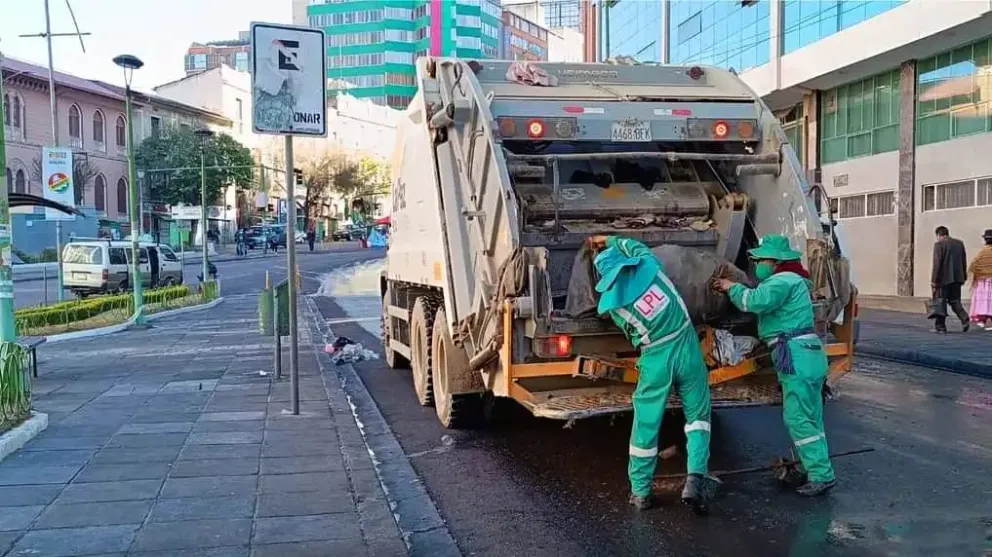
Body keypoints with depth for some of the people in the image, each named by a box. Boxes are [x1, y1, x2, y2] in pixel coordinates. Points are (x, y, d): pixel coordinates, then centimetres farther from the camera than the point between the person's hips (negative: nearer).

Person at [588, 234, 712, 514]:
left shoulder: (611, 302, -5)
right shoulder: (648, 265, -2)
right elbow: (635, 246, 22)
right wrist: (608, 240, 35)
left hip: (656, 357, -2)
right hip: (686, 346, 2)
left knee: (646, 424, 10)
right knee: (698, 415, 13)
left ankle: (640, 491, 20)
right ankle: (694, 481, -1)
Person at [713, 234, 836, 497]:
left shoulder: (784, 280, -12)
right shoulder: (787, 280, 23)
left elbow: (756, 301, -25)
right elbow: (760, 302, 20)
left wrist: (732, 287, -8)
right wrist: (731, 289, 11)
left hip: (797, 354, -11)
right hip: (803, 354, 11)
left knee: (798, 418, -8)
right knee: (807, 417, 14)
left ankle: (822, 475, -5)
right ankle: (813, 469, 20)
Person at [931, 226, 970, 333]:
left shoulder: (939, 244, -9)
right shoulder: (959, 243, 10)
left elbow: (937, 264, -14)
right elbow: (964, 261, 12)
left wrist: (934, 280, -11)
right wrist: (964, 276, 18)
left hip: (944, 278, -6)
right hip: (957, 277, 6)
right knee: (955, 300, 14)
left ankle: (940, 326, 5)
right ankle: (965, 319, -7)